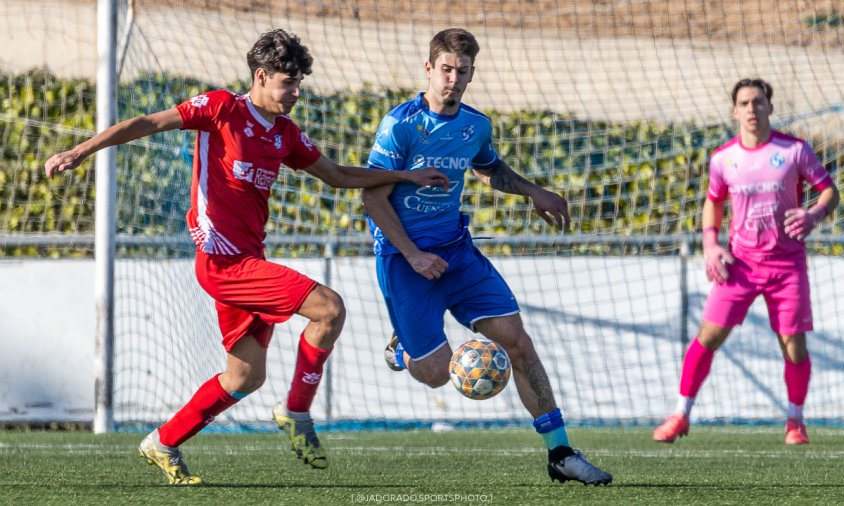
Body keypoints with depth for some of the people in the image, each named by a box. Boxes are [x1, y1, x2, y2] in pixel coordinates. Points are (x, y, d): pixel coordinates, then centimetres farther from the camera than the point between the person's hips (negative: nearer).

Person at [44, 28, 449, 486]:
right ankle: (296, 412, -3)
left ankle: (164, 444, 24)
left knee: (247, 376, 13)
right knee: (329, 308, -17)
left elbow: (339, 176, 24)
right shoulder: (221, 108, -7)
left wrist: (407, 176, 20)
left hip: (247, 260, 9)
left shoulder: (286, 134, 13)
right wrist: (80, 152, -17)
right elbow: (147, 124, -9)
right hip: (224, 259, -8)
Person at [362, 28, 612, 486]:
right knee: (436, 372, -7)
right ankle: (402, 349, 32)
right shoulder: (400, 125, -15)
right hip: (404, 255, -5)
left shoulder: (475, 126, 4)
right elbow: (373, 197, -14)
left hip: (455, 247, 5)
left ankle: (560, 453, -2)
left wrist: (534, 192, 16)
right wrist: (414, 256, -18)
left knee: (516, 339, -6)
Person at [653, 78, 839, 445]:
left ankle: (795, 420, 18)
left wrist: (814, 215, -19)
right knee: (708, 336, -6)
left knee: (793, 344, -2)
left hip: (787, 263, -1)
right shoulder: (723, 159, 1)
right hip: (741, 261, 1)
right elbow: (713, 202, 18)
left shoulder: (795, 150, -5)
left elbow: (829, 190, 2)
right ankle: (680, 416, 3)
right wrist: (710, 246, 3)